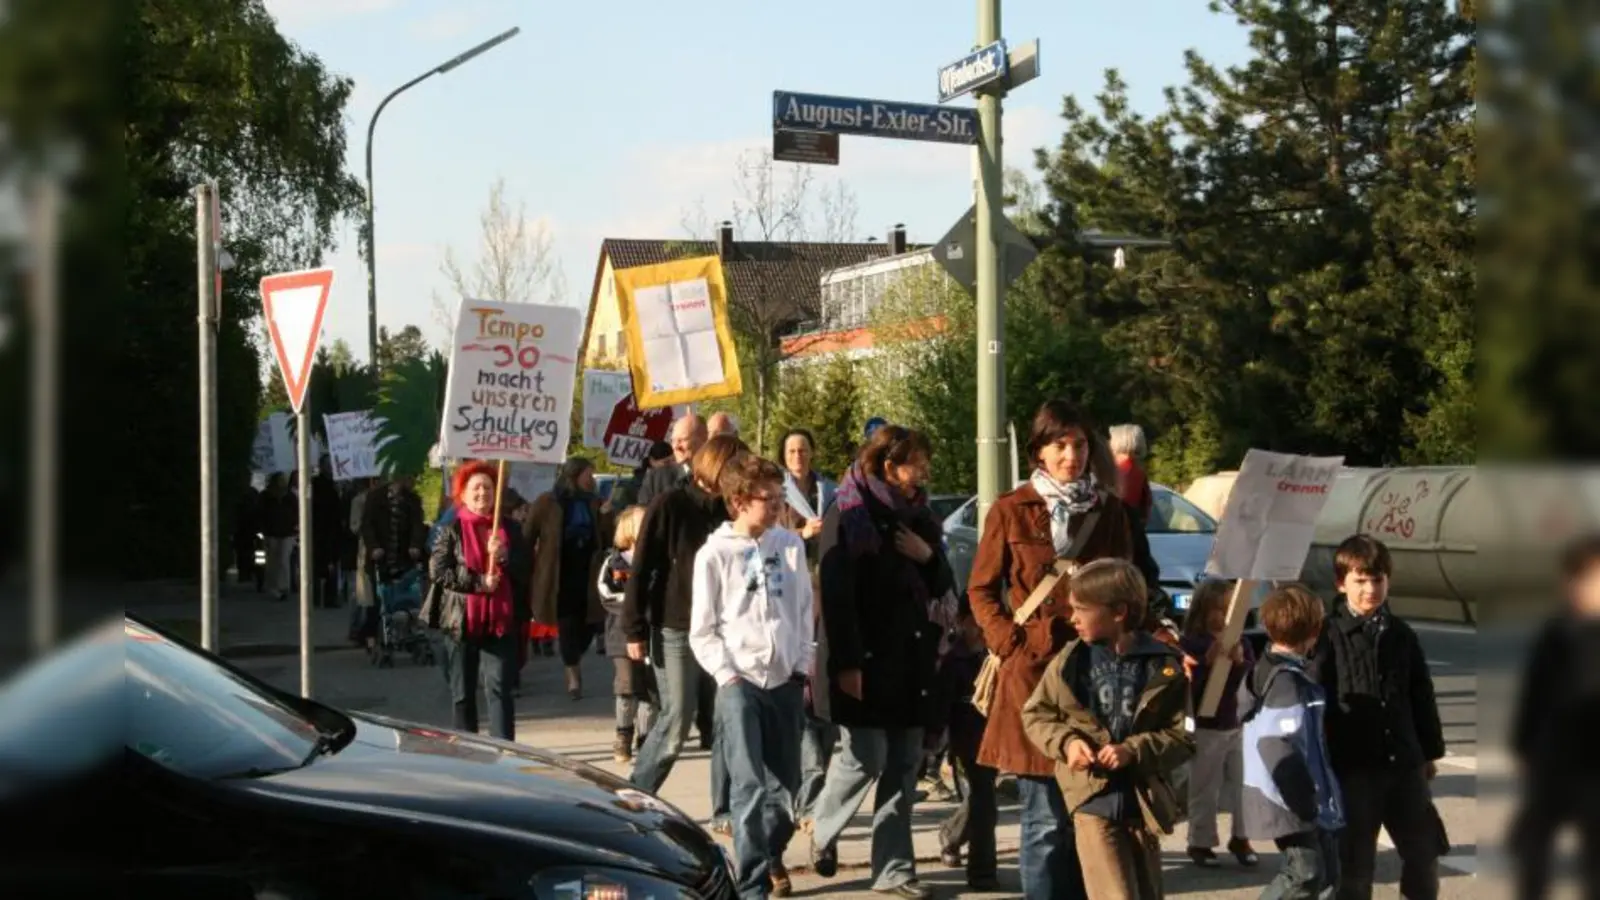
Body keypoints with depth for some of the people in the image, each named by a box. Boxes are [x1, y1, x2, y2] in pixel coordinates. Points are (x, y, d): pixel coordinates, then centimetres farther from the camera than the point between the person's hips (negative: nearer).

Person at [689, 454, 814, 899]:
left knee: (784, 787, 8)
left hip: (784, 682, 4)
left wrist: (803, 666, 6)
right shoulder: (715, 554, -3)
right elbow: (702, 631, 0)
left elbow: (805, 611, 14)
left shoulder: (790, 545, 7)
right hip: (738, 683, -3)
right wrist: (728, 676, -9)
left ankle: (770, 855, 34)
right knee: (749, 786, -12)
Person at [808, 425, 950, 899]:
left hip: (910, 659, 7)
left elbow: (941, 585, 17)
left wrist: (928, 556, -5)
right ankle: (822, 830, 21)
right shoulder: (848, 515, -8)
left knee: (903, 764, 4)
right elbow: (836, 594, -14)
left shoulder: (916, 515, 13)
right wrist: (847, 663, -19)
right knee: (865, 757, -6)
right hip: (864, 660, -6)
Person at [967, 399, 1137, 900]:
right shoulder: (1011, 511, 3)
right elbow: (981, 590, 5)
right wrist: (1010, 642, -7)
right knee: (1046, 818, -4)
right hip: (1033, 671, -3)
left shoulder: (1110, 512, 12)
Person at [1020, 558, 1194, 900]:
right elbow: (1034, 714, 9)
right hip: (1093, 799, -1)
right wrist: (1066, 741, -9)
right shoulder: (1070, 662, -1)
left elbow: (1184, 736, -4)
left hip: (1143, 801, 1)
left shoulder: (1165, 667, -5)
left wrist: (1135, 750, -18)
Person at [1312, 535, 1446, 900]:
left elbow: (1422, 696, 16)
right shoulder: (1329, 636, -7)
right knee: (1354, 859, 3)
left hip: (1404, 761, 5)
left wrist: (1430, 751, 17)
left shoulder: (1401, 634, 8)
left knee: (1423, 850, 11)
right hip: (1352, 766, -5)